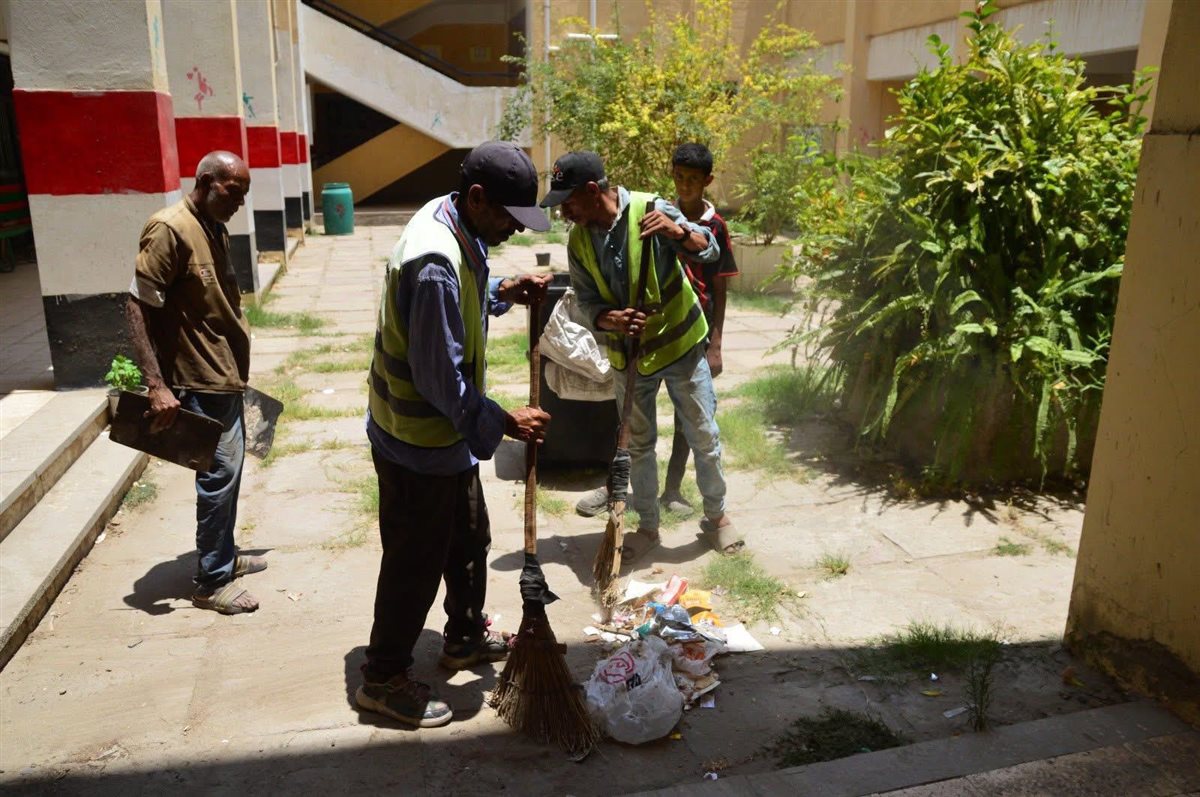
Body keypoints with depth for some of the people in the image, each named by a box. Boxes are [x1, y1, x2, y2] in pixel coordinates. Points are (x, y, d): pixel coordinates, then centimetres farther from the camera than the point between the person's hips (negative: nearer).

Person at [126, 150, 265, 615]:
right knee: (219, 474, -3)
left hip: (225, 376, 9)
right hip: (200, 382, -9)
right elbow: (137, 307, -21)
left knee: (228, 470, 17)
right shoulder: (170, 230, -18)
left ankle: (224, 555, 32)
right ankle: (211, 581, 10)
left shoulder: (215, 230, 10)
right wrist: (156, 385, -26)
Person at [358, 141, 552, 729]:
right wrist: (504, 423, -19)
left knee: (469, 538, 23)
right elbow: (440, 379, -28)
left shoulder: (452, 223, 2)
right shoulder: (435, 263, -30)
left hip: (447, 430, 10)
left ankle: (465, 638, 44)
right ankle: (384, 678, 26)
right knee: (416, 560, 6)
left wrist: (503, 292, 3)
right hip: (417, 440, -10)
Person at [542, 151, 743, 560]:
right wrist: (611, 319, -25)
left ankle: (716, 516, 28)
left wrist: (677, 230, -37)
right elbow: (588, 301, -2)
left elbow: (710, 250, -16)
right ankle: (648, 526, 29)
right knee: (637, 444, 13)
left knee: (704, 437, 7)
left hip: (681, 344, -3)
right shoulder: (578, 241, -5)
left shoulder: (650, 209, -17)